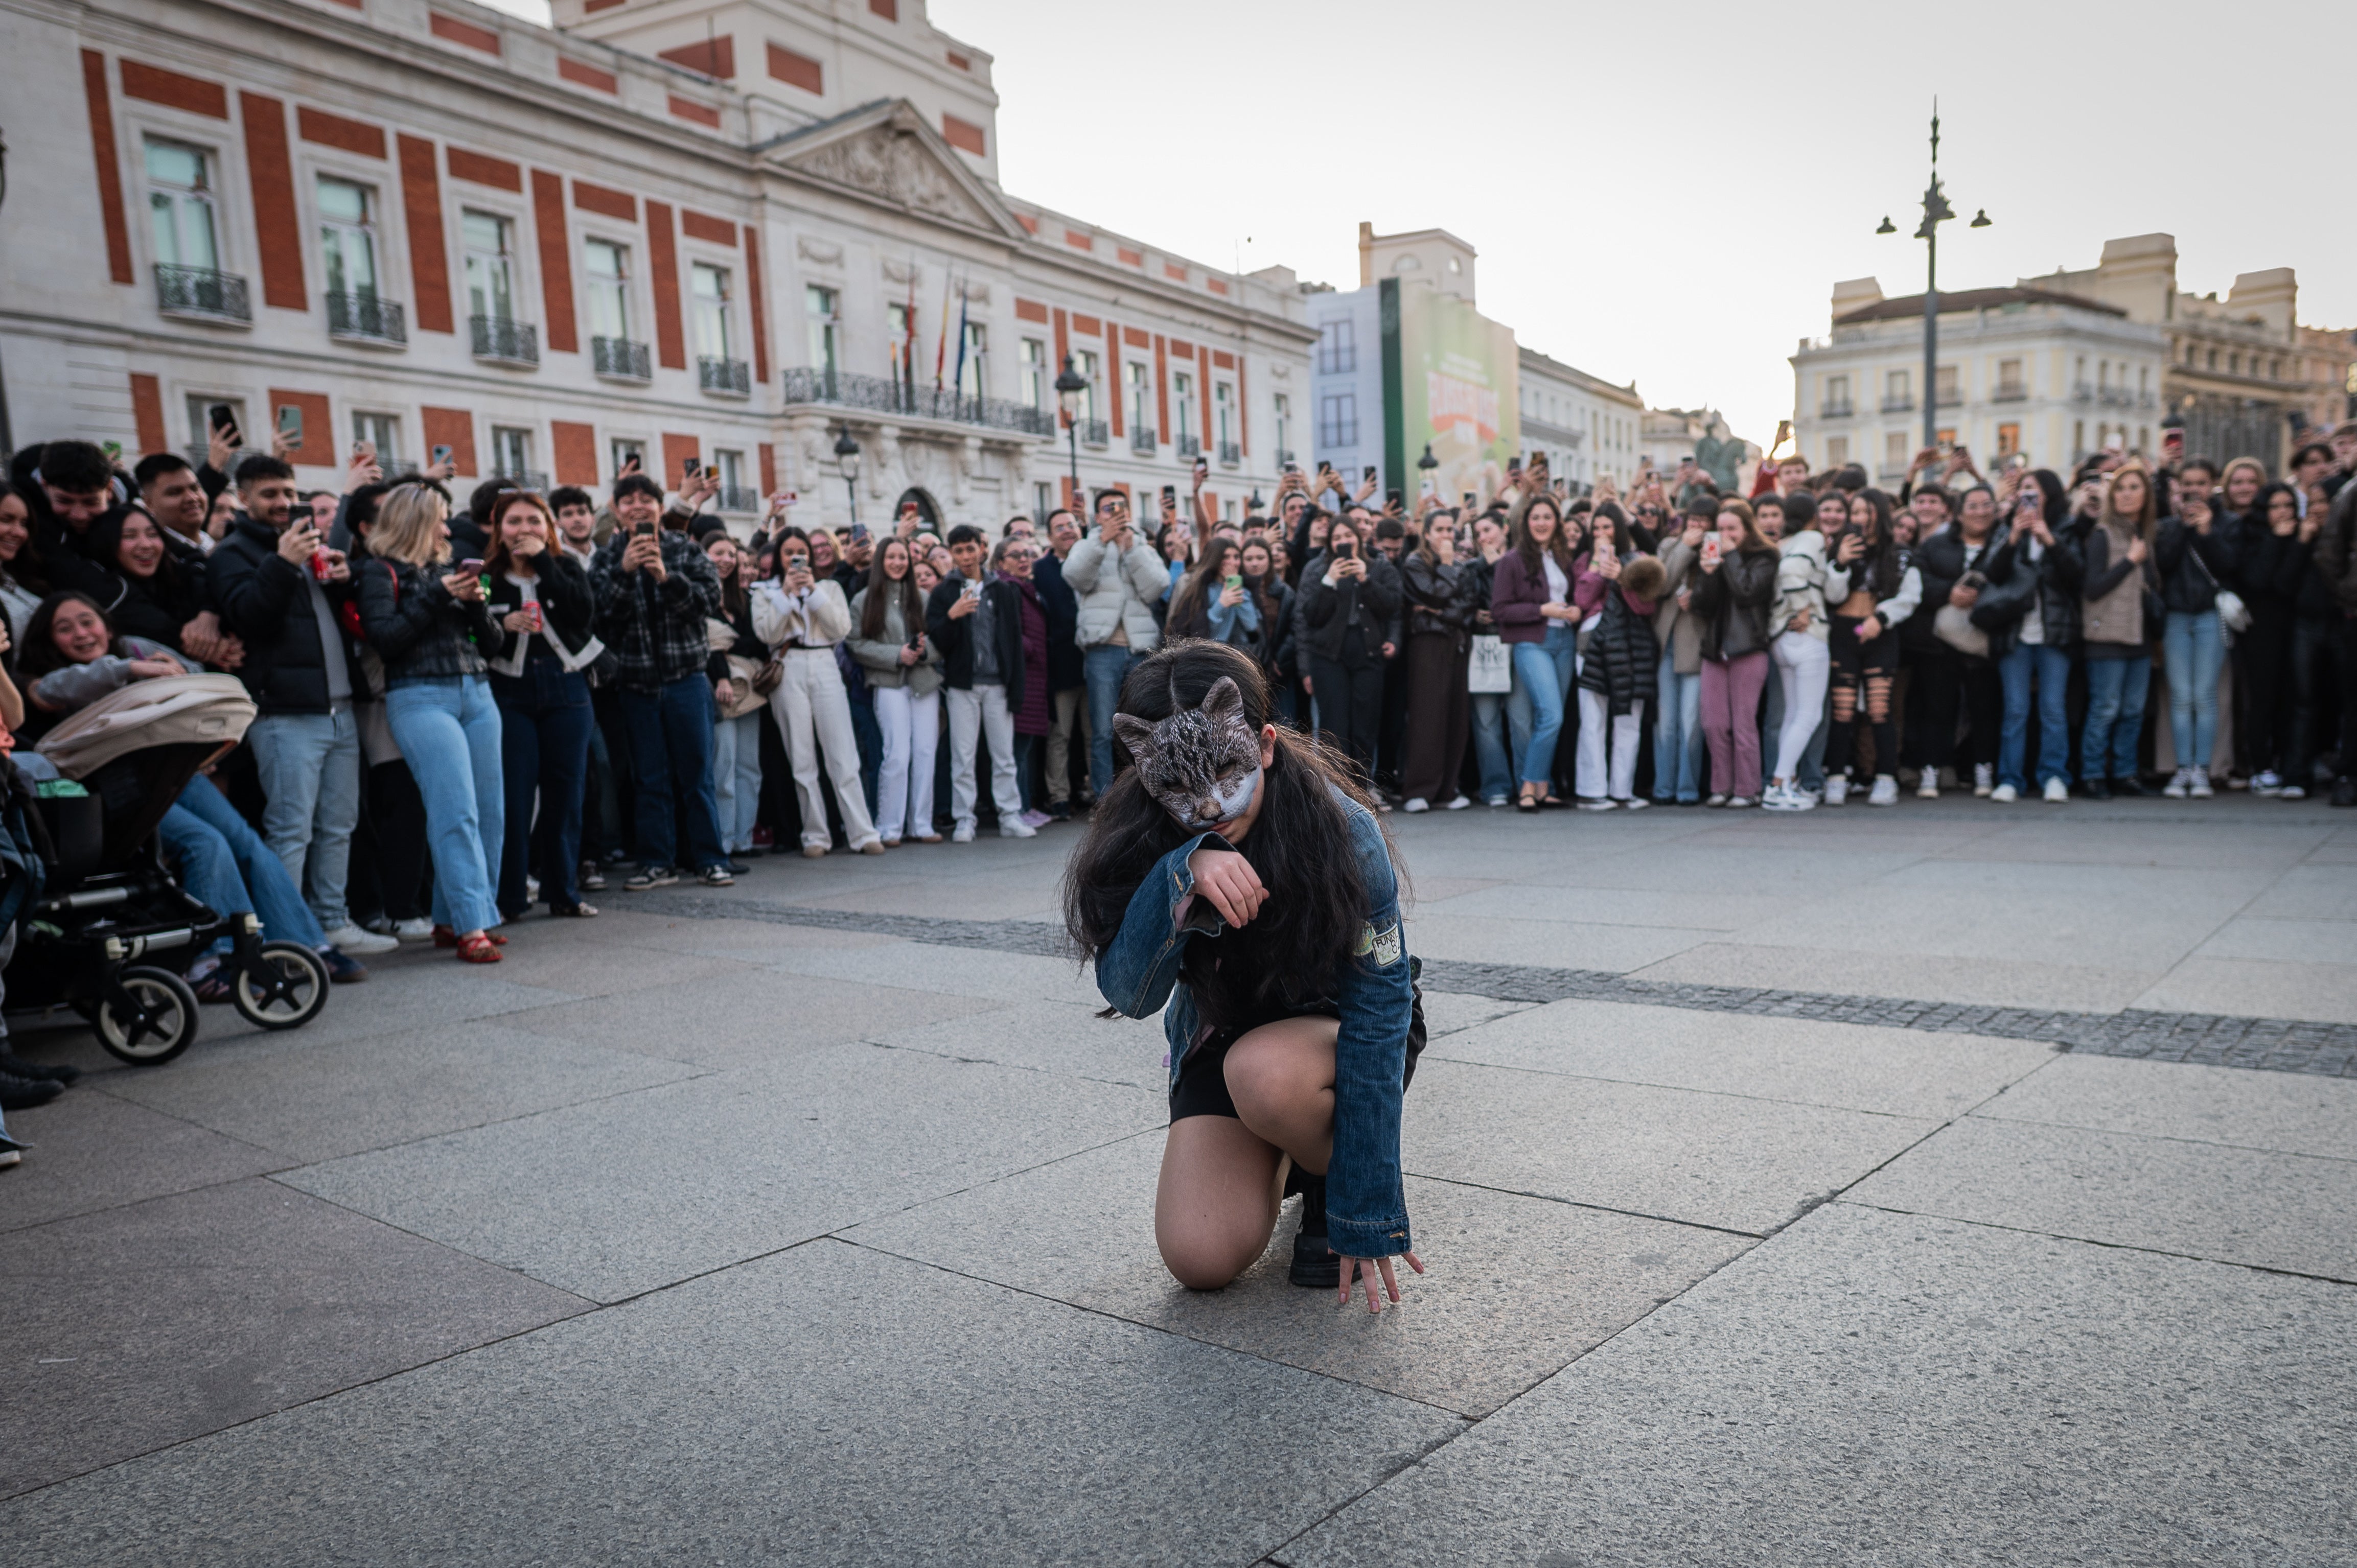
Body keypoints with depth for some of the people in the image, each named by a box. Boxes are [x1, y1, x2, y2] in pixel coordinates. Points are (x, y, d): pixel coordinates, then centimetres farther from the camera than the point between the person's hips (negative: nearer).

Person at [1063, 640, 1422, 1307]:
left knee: (1264, 1071, -37)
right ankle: (1276, 1162, 17)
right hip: (1220, 1040, 3)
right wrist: (1181, 876, -46)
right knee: (1201, 1258, -16)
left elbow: (1377, 1011, -27)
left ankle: (1336, 1179, -3)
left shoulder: (1342, 831, -29)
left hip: (1335, 1032, -2)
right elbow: (1128, 992, -27)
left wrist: (1367, 1214, -29)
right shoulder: (1141, 839, -20)